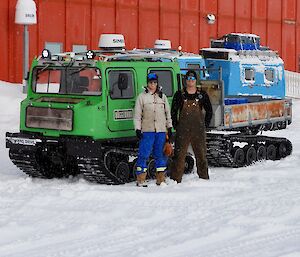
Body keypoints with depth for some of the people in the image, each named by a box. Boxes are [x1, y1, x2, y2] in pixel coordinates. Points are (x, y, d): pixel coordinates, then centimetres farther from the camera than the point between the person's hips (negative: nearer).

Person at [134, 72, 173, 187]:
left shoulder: (162, 96, 14)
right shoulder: (142, 97, 4)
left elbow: (168, 113, 19)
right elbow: (137, 115, 4)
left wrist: (169, 128, 13)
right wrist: (138, 129, -3)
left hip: (161, 130, 3)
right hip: (147, 130, -3)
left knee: (160, 154, 6)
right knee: (144, 154, -7)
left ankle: (160, 179, 14)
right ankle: (141, 179, -2)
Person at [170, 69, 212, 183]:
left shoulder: (202, 94, 7)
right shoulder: (179, 94, 4)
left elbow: (209, 111, 14)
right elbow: (173, 111, 7)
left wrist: (205, 125, 7)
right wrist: (176, 126, 1)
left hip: (199, 130, 1)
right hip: (183, 129, -1)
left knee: (201, 154, 6)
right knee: (179, 154, -4)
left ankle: (204, 178, 16)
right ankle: (175, 179, -1)